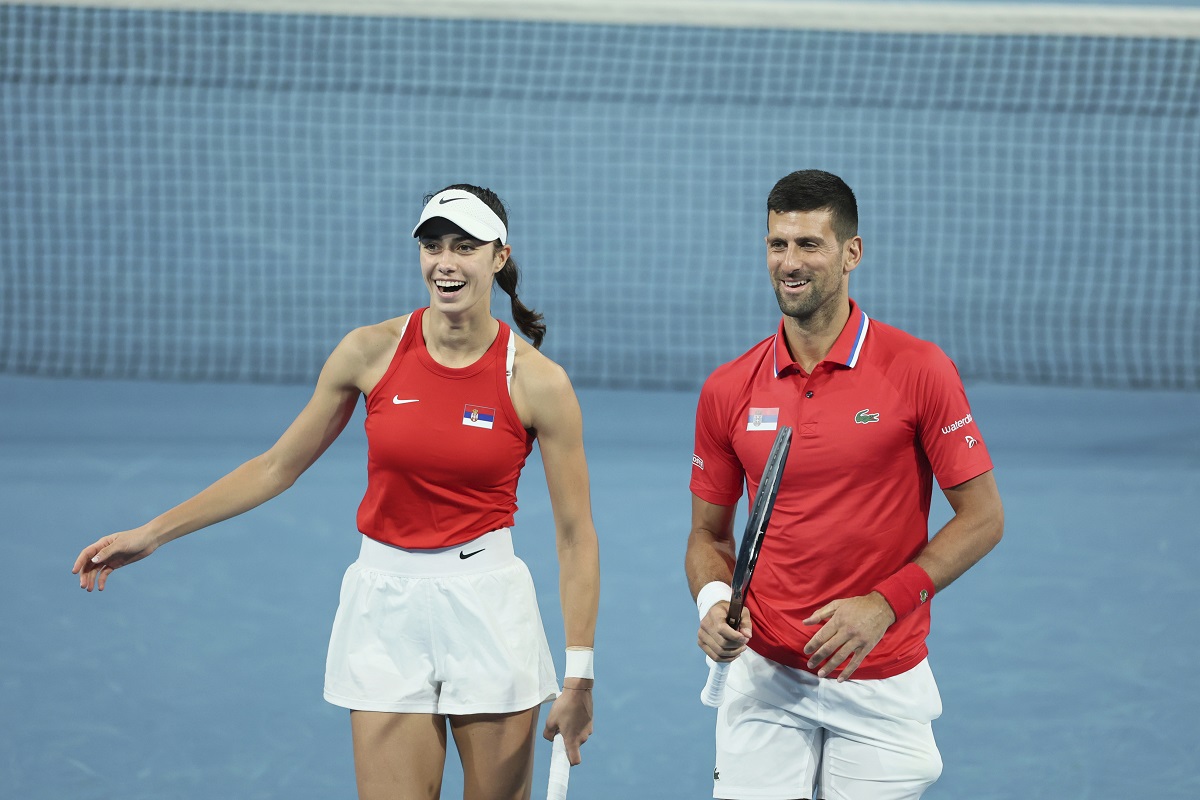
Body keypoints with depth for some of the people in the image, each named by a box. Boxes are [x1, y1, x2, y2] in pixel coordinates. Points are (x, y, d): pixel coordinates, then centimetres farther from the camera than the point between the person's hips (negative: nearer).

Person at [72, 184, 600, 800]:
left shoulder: (538, 381, -7)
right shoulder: (371, 352, -2)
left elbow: (576, 535, -3)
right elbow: (278, 466, 8)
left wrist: (579, 678, -8)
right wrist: (151, 534, 5)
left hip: (489, 609, -1)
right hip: (386, 605, 1)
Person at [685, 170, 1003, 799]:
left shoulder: (918, 370, -7)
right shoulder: (728, 390, 2)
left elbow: (982, 517, -5)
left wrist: (884, 604, -14)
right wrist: (713, 601, -10)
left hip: (882, 683, -2)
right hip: (764, 677, 2)